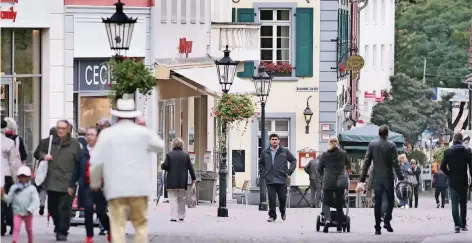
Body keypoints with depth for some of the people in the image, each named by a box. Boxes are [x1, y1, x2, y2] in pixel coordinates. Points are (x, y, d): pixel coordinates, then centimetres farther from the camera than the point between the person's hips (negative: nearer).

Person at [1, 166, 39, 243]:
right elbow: (9, 199, 3)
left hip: (28, 213, 0)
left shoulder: (32, 188, -7)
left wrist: (30, 210, -22)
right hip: (17, 212, 0)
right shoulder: (14, 188, 0)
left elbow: (36, 201, -12)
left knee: (29, 228, 17)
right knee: (16, 228, -15)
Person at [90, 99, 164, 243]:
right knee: (140, 224, 11)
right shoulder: (143, 132, 2)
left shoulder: (107, 134, 1)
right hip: (139, 187, 1)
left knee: (118, 225, -3)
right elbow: (159, 145, 20)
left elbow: (96, 163, 1)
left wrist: (95, 183, 16)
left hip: (115, 188, -1)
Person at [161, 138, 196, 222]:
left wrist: (162, 165, 14)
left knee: (173, 199, -1)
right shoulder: (186, 155, 3)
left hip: (172, 181, -3)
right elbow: (190, 167, 2)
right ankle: (181, 216, 20)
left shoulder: (169, 155, -4)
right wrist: (193, 178, 10)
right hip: (183, 182, 3)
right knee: (182, 199, 15)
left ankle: (174, 217, -10)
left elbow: (165, 166, -9)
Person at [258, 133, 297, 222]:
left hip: (282, 179, -1)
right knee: (271, 199, -4)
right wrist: (263, 174, 8)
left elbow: (293, 161, 10)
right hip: (270, 180, 1)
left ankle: (282, 211, 30)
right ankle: (272, 215, 4)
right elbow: (261, 164, 21)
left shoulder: (285, 151, 4)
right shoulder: (265, 152, 9)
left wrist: (289, 172, 1)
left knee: (283, 197, 4)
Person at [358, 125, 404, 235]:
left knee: (377, 202, 5)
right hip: (388, 177, -2)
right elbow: (395, 163, -10)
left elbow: (366, 162, -1)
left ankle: (377, 228, 1)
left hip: (376, 178, 2)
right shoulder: (391, 146, -8)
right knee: (390, 200, 14)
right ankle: (387, 221, -3)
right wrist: (400, 177, -3)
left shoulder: (372, 144, 0)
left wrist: (362, 179, 0)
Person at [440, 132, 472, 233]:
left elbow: (443, 167, -8)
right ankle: (463, 224, 15)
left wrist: (449, 174, 5)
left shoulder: (448, 152, -4)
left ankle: (457, 225, -11)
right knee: (463, 203, 14)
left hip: (453, 181, -1)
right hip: (464, 181, 1)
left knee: (454, 203, 0)